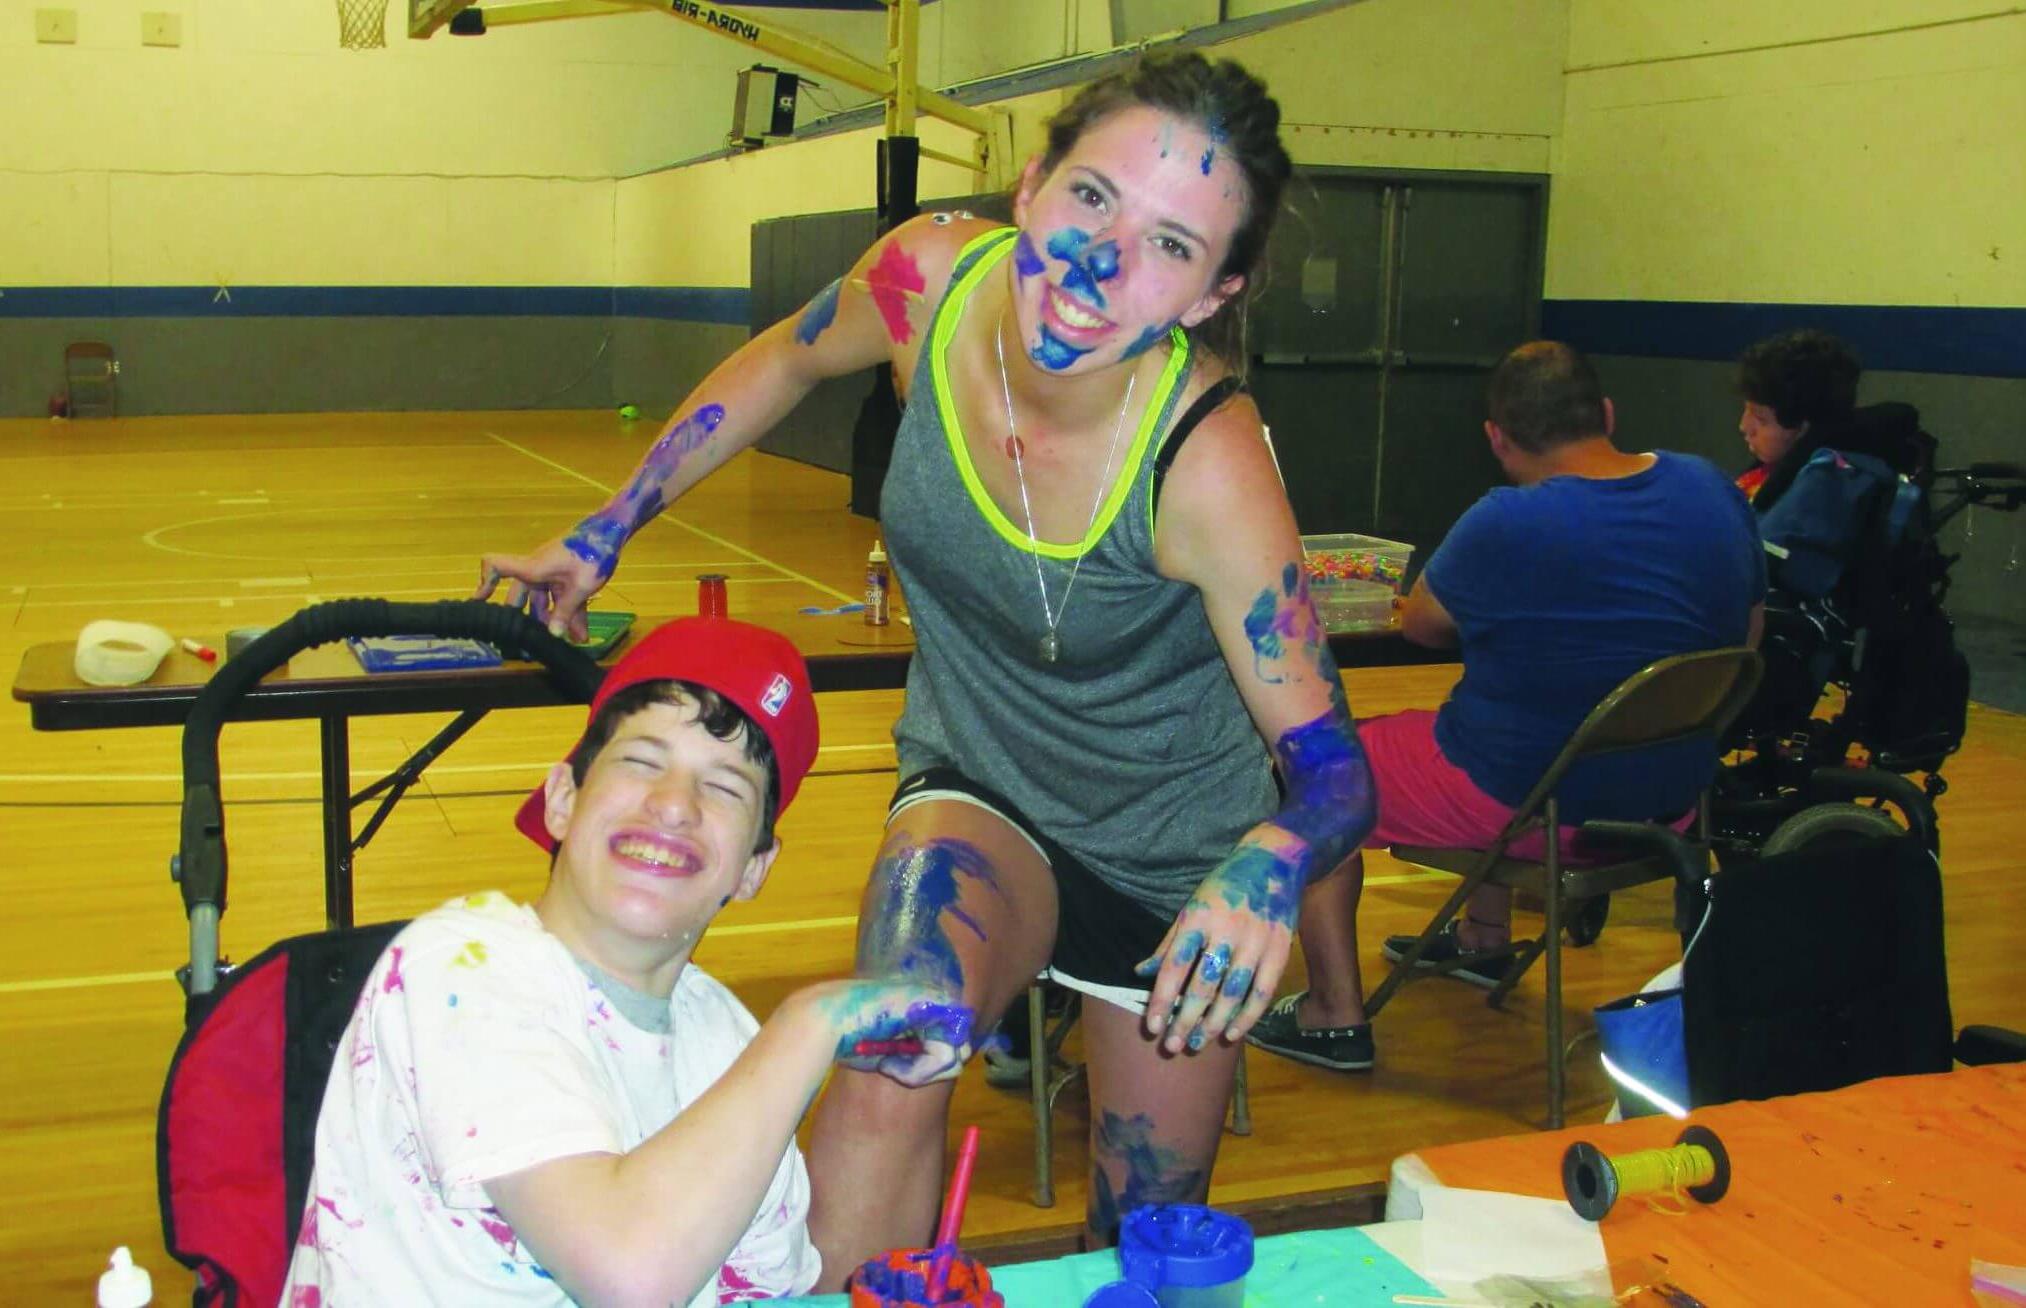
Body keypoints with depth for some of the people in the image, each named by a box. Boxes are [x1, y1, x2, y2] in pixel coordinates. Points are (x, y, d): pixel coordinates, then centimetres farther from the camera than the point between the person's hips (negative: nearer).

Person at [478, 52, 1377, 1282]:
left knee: (1149, 1234, 14)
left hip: (1173, 847, -2)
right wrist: (608, 529, 5)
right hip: (977, 785, 2)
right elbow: (787, 360, 1)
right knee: (884, 1082, -29)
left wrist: (1268, 866, -51)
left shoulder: (1207, 463, -34)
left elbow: (1330, 760, -28)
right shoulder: (932, 276, -23)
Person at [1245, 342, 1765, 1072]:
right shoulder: (1714, 492, -3)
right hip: (1673, 798, 7)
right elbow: (1748, 634, 12)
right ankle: (1484, 941, 45)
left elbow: (1420, 624, -5)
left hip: (1533, 808, -7)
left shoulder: (1507, 526, -23)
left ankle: (1337, 1017, 11)